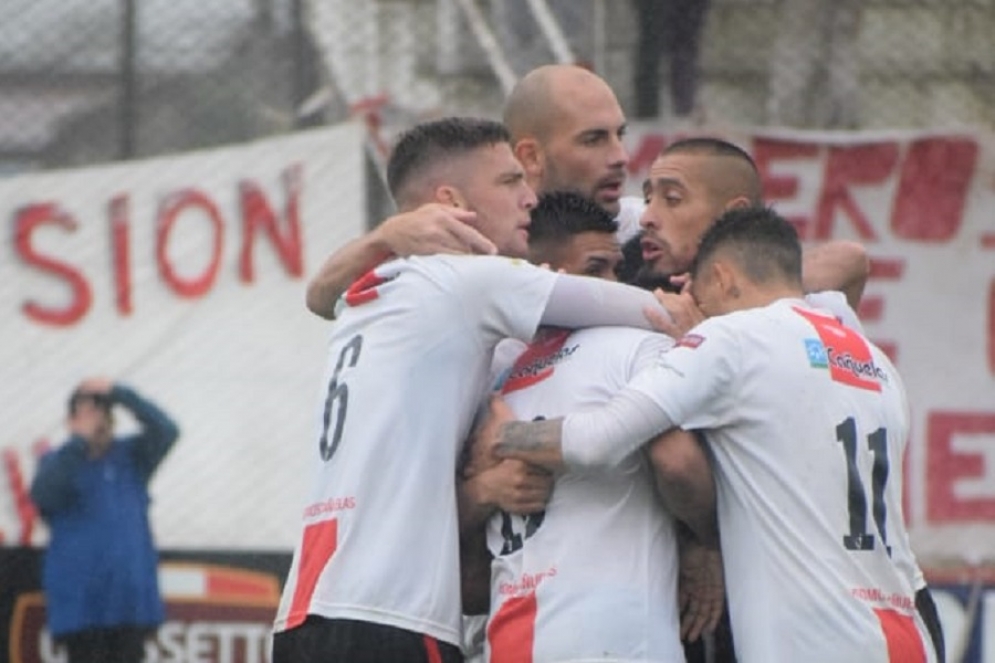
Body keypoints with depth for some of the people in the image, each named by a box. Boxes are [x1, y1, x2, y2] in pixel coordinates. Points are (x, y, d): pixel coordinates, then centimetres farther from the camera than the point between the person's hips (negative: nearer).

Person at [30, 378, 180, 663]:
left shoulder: (131, 456, 9)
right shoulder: (57, 462, 3)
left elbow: (166, 431, -8)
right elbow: (43, 495, -17)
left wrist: (120, 393, -15)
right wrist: (79, 442, -20)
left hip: (131, 596, 2)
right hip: (81, 597, -2)